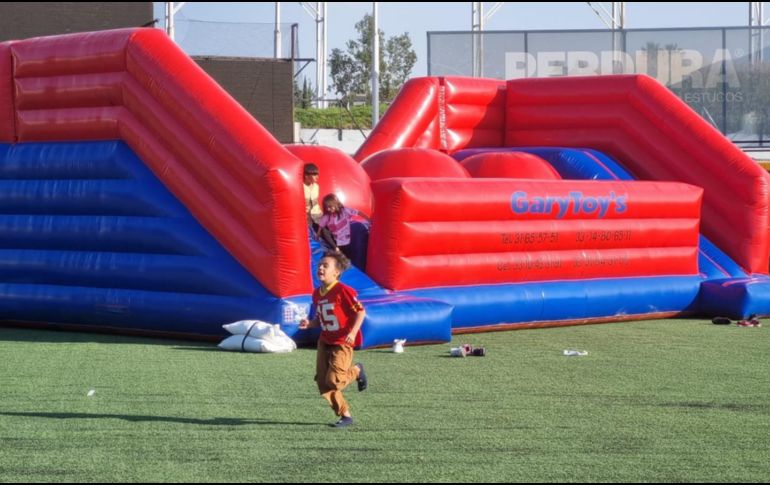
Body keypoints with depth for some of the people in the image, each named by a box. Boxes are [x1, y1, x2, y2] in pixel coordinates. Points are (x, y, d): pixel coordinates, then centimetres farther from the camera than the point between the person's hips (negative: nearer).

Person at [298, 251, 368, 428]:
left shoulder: (343, 291, -16)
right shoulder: (317, 294, 7)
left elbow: (361, 311, -15)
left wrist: (353, 332, -25)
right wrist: (309, 324, -3)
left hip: (342, 342, -7)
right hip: (324, 341, 7)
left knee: (333, 380, -17)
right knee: (322, 382, 0)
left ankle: (357, 371, 15)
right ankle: (346, 415, 11)